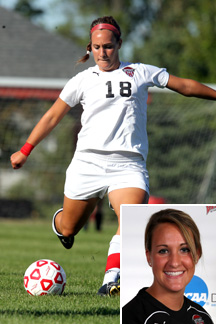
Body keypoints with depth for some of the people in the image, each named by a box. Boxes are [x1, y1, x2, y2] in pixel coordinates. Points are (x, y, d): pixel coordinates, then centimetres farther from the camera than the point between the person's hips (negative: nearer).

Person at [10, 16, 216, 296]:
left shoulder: (140, 73, 11)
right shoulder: (83, 80, 11)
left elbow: (185, 86, 19)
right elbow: (53, 117, 20)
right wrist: (25, 151, 22)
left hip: (128, 165, -1)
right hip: (88, 162, 1)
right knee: (68, 230, 7)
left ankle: (111, 279, -28)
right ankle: (58, 222, 43)